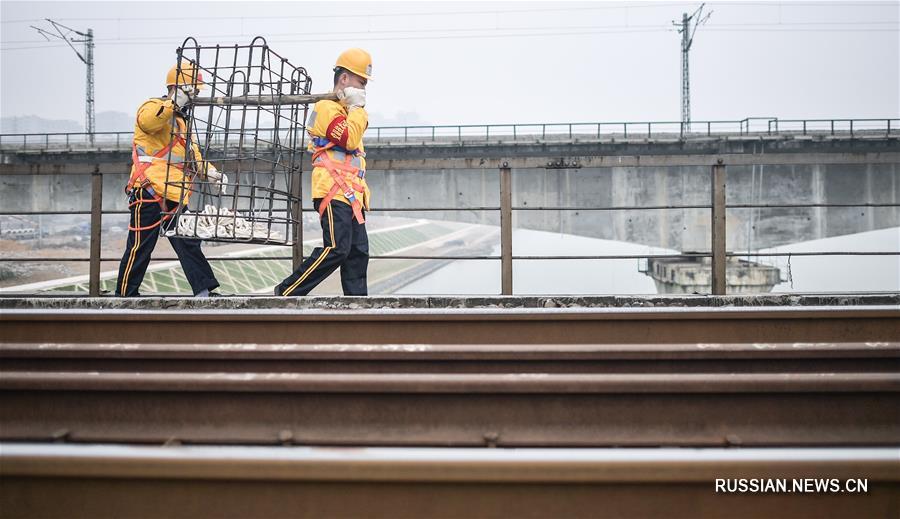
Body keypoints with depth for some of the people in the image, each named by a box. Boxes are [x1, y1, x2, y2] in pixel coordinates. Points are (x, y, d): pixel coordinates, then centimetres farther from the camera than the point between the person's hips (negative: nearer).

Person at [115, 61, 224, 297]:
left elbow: (192, 154, 28)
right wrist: (176, 102, -40)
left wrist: (208, 170, 9)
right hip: (149, 191, -9)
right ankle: (124, 294, 6)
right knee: (140, 246, -4)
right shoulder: (153, 107, -3)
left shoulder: (180, 120, 26)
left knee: (188, 243, 3)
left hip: (174, 197, 9)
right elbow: (147, 120, -28)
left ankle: (204, 291, 2)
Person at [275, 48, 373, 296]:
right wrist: (357, 108, -6)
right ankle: (286, 293, -7)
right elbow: (350, 140, -20)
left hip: (350, 193, 10)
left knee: (358, 253, 4)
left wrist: (362, 192, 24)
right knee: (336, 249, -16)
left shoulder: (344, 110, 26)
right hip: (333, 191, -10)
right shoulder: (327, 108, -5)